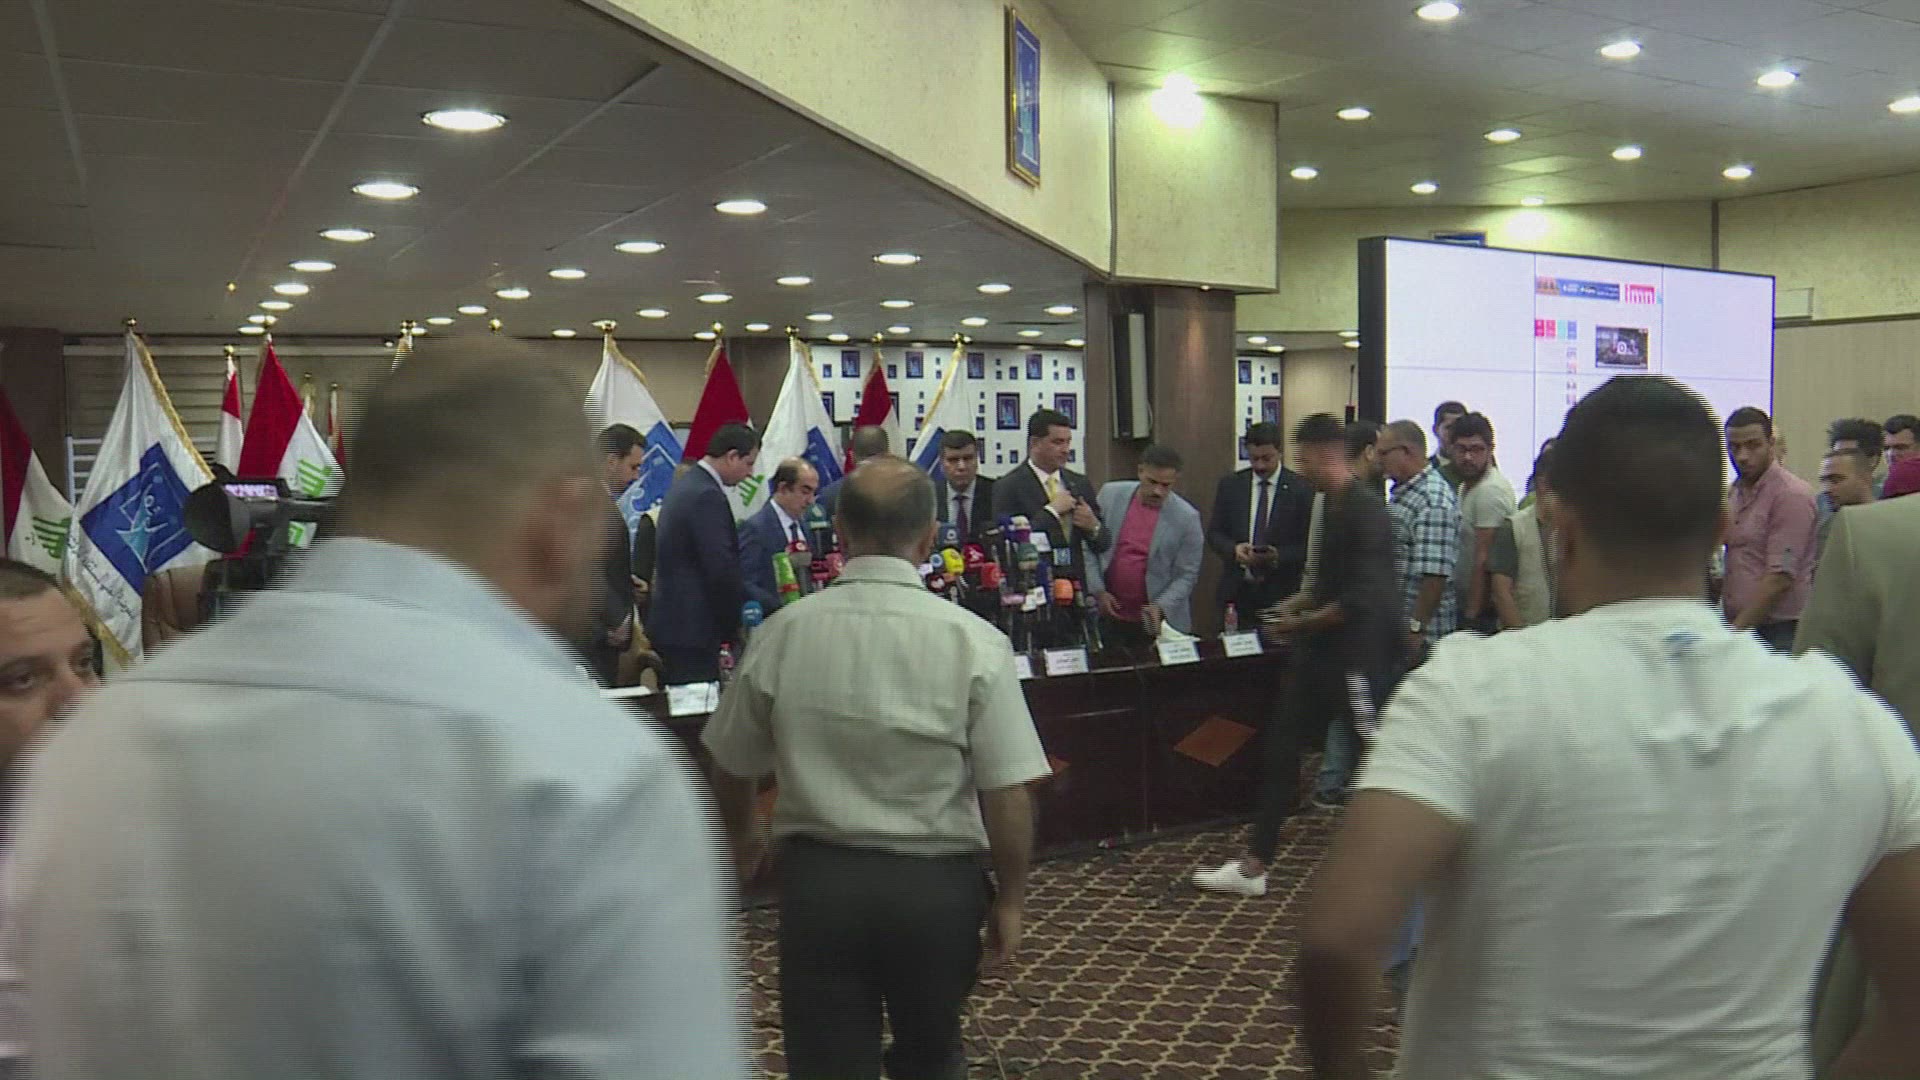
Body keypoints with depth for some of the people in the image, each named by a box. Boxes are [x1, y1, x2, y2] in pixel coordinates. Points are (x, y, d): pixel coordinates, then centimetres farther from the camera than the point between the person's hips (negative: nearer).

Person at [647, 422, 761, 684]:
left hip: (671, 625, 10)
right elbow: (722, 571, -21)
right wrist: (737, 623, -8)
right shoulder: (707, 496, -17)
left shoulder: (683, 485, 15)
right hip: (691, 631, -10)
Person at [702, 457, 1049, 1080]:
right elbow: (1007, 793, -12)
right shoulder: (973, 640, -13)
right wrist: (1010, 900, 1)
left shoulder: (783, 634, -6)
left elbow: (732, 766, 7)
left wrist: (742, 835, 27)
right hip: (936, 886, 0)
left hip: (816, 878, 1)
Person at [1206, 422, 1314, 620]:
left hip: (1280, 594, -2)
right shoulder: (1230, 485, 7)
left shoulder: (1301, 489, -2)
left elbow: (1309, 545, -3)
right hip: (1236, 591, 2)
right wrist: (1233, 549, -12)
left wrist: (1278, 556, -19)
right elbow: (1213, 533, 9)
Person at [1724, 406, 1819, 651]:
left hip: (1778, 632, -7)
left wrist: (1737, 628, -14)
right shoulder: (1736, 491, 15)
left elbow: (1780, 577, -15)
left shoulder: (1791, 495, -10)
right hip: (1739, 625, 7)